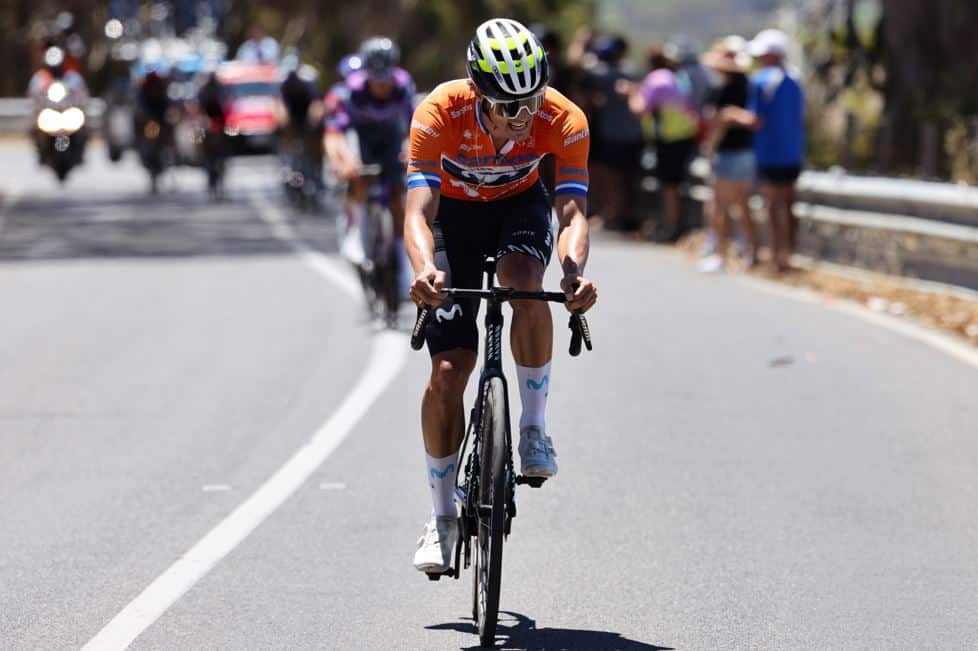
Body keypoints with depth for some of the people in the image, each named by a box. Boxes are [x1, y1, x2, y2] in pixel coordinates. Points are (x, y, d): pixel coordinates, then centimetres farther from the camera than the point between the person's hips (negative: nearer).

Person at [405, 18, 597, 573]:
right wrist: (425, 268, -60)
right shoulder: (440, 113, -33)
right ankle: (443, 517, 5)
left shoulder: (564, 120, -30)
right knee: (449, 369, -9)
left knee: (524, 278, -36)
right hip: (455, 211, -1)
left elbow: (573, 211, -35)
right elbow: (419, 210, -39)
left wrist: (576, 272, -55)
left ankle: (534, 426, -17)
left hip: (520, 206, 1)